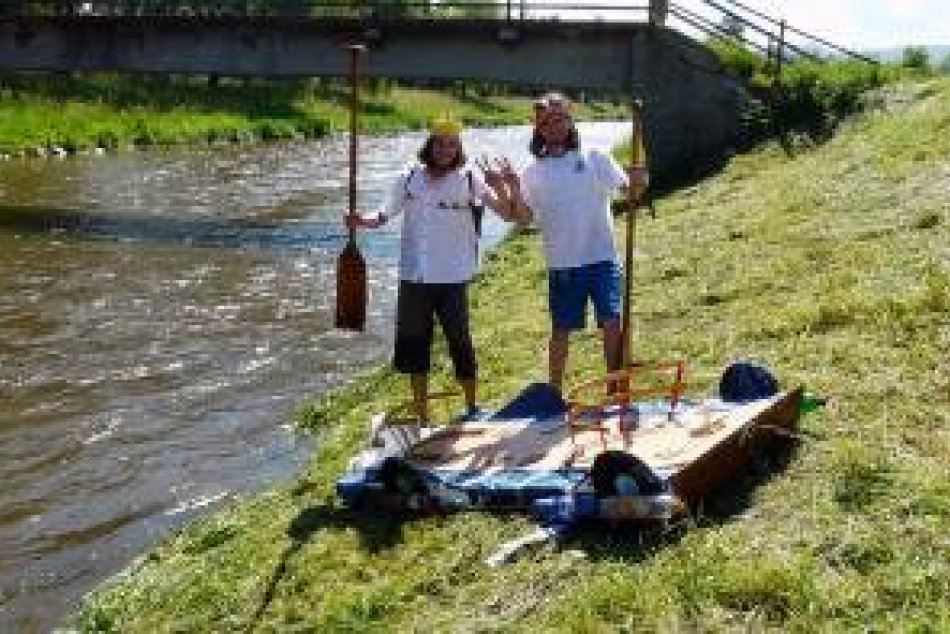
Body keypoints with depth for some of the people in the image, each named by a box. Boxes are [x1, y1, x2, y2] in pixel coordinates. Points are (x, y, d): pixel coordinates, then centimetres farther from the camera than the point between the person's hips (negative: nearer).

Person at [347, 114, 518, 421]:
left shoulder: (469, 180, -4)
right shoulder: (409, 179, 5)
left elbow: (507, 214, -9)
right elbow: (384, 216, 8)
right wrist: (362, 221, -11)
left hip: (452, 279, -3)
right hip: (413, 278, 3)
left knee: (460, 342, 4)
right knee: (413, 344, 10)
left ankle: (472, 408, 23)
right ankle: (422, 416, 23)